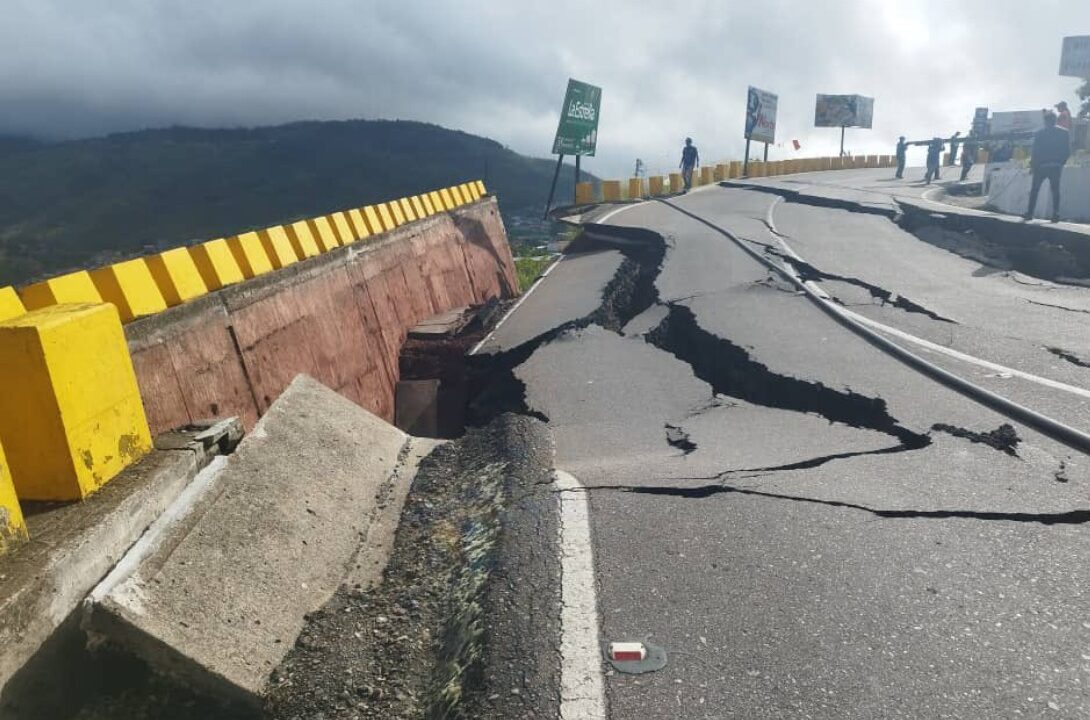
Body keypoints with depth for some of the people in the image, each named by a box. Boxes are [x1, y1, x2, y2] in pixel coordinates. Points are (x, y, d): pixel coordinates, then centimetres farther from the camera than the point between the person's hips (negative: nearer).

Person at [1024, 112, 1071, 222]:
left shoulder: (1039, 133, -5)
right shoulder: (1064, 133, 0)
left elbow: (1035, 152, -6)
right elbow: (1067, 152, -1)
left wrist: (1033, 165, 4)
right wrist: (1060, 162, 13)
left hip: (1041, 166, -1)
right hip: (1056, 166, 1)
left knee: (1035, 190, 9)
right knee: (1055, 190, 5)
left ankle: (1030, 213, 7)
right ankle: (1056, 214, -4)